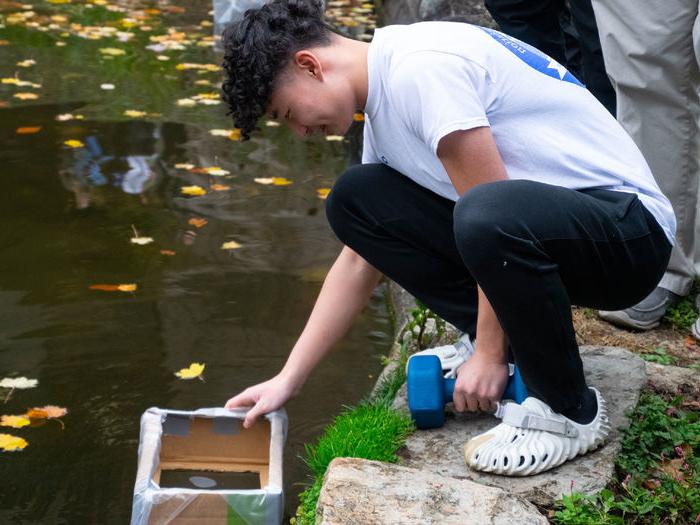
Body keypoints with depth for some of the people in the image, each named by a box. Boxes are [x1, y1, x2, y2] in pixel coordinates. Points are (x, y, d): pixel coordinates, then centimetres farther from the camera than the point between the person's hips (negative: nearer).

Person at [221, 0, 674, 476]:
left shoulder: (419, 69, -20)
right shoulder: (382, 101, 9)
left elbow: (495, 214, -22)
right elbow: (359, 262, 13)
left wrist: (490, 356, -15)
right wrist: (288, 381, 12)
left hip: (629, 228, -9)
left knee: (487, 215, -40)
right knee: (354, 198, 3)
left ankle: (570, 413, -15)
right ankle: (513, 337, 4)